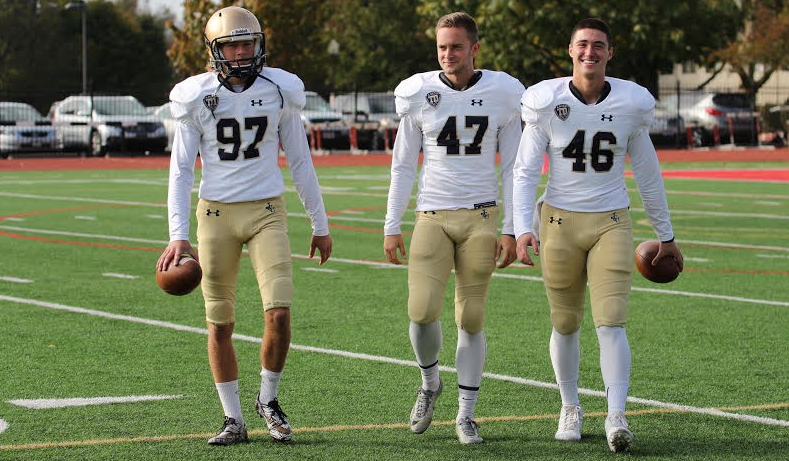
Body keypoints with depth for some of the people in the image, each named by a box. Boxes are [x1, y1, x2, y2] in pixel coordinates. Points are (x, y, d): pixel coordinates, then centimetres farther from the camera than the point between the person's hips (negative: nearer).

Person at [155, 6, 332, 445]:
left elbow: (300, 161, 8)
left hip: (267, 212, 0)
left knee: (279, 314, -13)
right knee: (220, 323, 3)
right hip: (216, 213, 0)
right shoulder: (197, 97, -3)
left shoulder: (280, 91, 0)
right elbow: (181, 170, -1)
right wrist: (179, 235, -11)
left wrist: (321, 225, 10)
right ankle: (234, 420, 15)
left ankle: (269, 399, 11)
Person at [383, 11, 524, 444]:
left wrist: (509, 229, 1)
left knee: (471, 318, 1)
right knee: (422, 311, -13)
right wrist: (391, 226, 4)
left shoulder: (502, 95, 0)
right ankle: (430, 382, 15)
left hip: (481, 217, 0)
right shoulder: (419, 94, 1)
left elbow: (512, 167, 5)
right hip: (433, 216, 0)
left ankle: (465, 414, 11)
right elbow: (403, 165, 7)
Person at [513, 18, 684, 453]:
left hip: (611, 224, 0)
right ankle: (570, 408, 27)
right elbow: (525, 172, -4)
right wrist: (523, 229, -17)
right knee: (565, 324, 9)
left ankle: (616, 418, -15)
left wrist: (666, 235, 14)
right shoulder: (547, 103, -6)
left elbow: (648, 173, 9)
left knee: (611, 322, -12)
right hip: (560, 222, 0)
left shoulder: (630, 104, -2)